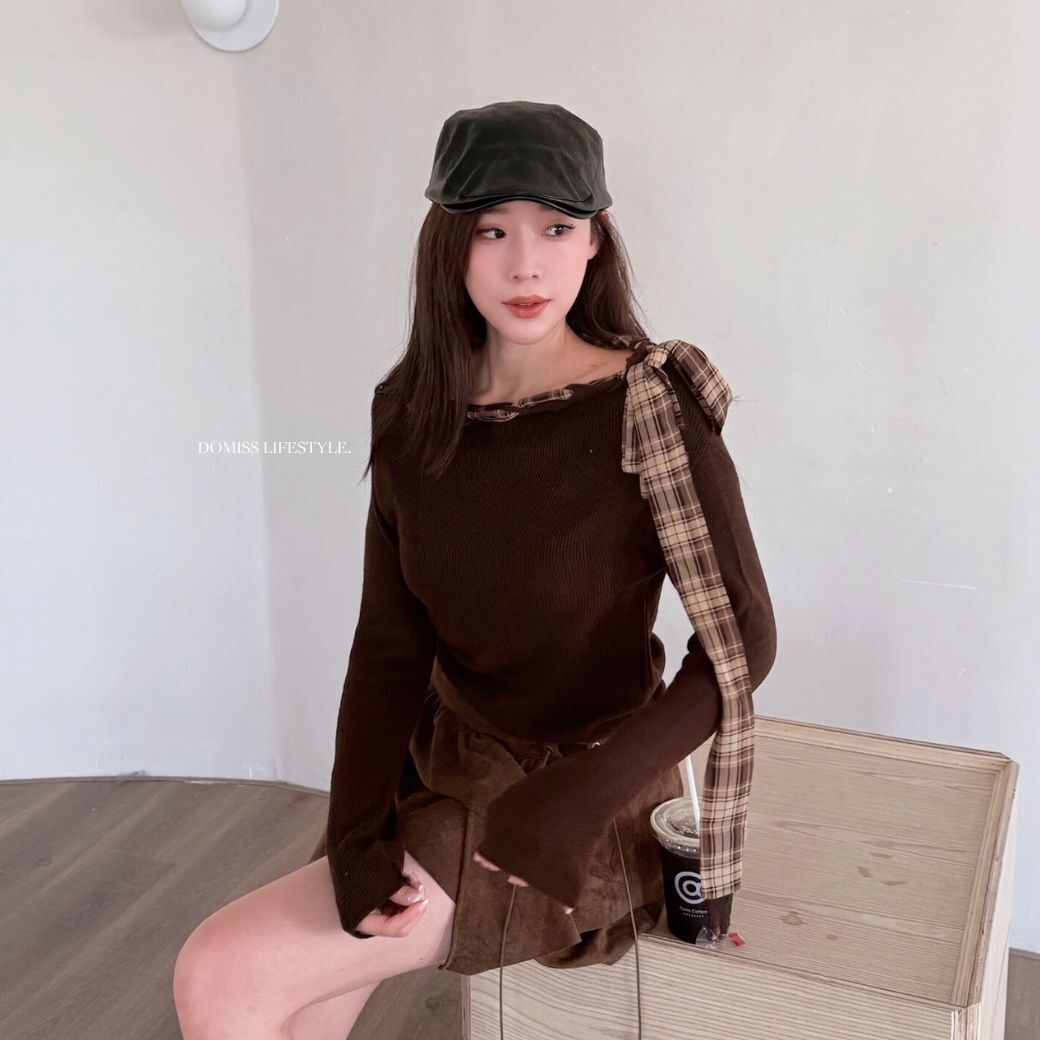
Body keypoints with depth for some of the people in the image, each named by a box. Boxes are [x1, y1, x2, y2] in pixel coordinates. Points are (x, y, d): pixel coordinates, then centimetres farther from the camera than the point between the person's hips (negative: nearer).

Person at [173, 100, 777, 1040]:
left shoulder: (649, 409, -19)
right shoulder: (413, 411, -3)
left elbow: (743, 645, -14)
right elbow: (389, 644, -3)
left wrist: (571, 803, -22)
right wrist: (355, 829, -14)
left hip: (579, 803, -5)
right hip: (439, 766, 5)